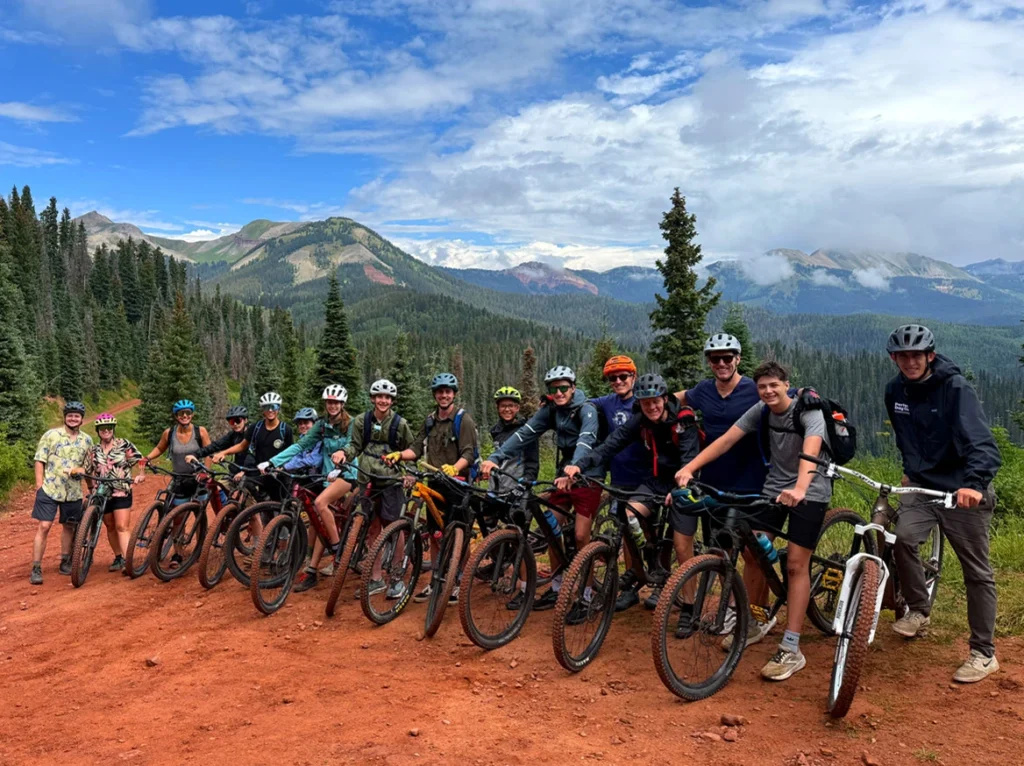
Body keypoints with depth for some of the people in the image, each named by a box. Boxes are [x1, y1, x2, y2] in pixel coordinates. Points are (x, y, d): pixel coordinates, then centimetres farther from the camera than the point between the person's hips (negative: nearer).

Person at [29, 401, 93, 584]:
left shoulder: (87, 440, 6)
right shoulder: (51, 435, -3)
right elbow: (40, 460, -3)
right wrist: (39, 484, -10)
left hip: (73, 492, 3)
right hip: (49, 489, -3)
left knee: (69, 527, 13)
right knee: (44, 527, -7)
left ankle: (65, 562, 28)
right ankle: (36, 569, -2)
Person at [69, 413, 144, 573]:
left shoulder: (124, 445, -2)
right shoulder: (93, 450, 10)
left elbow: (140, 461, -5)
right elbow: (87, 469, 9)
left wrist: (141, 475, -24)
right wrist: (77, 470, -14)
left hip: (122, 493, -4)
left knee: (122, 527, -12)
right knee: (110, 527, 12)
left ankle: (128, 560, -17)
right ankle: (118, 558, 24)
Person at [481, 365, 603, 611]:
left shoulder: (586, 409, -17)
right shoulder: (550, 410, 0)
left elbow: (586, 440, -35)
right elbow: (524, 434, -11)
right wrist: (495, 458, -24)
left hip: (587, 476, -6)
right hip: (564, 473, 6)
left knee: (580, 537, -7)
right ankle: (557, 588, 19)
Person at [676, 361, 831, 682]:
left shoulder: (809, 412, -21)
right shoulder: (760, 411, -5)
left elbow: (810, 451, -39)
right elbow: (725, 440, -12)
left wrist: (799, 489, -58)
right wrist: (688, 468, -24)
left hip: (809, 493, -5)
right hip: (774, 488, 5)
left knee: (796, 565, -9)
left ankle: (791, 649, -4)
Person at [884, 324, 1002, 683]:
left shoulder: (955, 388, -17)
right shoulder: (896, 390, 1)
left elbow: (980, 442, -28)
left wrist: (974, 483, -43)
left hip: (963, 491, -4)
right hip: (922, 486, 4)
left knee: (977, 571, 3)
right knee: (903, 537, -22)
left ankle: (984, 653, 16)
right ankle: (918, 610, 1)